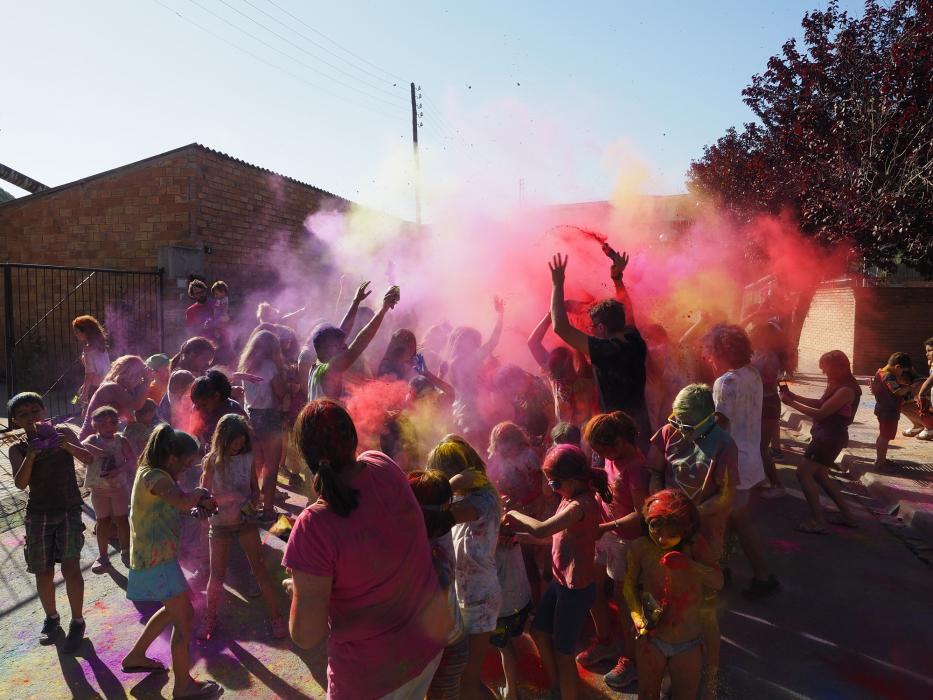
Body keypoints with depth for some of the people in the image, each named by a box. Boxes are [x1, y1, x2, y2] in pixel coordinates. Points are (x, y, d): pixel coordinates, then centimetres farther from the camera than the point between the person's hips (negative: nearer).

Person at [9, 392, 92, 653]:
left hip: (69, 510, -1)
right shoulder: (18, 448, 0)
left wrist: (67, 446, -26)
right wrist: (30, 455, -26)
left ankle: (77, 622, 5)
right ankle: (51, 618, 30)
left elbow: (87, 457, -8)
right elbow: (20, 483, -11)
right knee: (43, 573, 6)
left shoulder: (62, 433, 0)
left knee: (71, 567, -9)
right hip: (38, 514, 2)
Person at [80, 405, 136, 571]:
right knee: (102, 521, 10)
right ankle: (103, 556, 23)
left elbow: (132, 459, -11)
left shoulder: (121, 441, -3)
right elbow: (83, 445, -24)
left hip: (119, 486, -1)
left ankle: (126, 552, 22)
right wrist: (103, 453, -35)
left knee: (122, 519, 6)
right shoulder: (93, 439, -3)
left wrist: (117, 471, -25)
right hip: (99, 488, 1)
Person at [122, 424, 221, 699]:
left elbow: (177, 502, 18)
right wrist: (199, 493, -18)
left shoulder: (151, 473, 9)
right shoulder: (154, 477, -22)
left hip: (154, 556, 10)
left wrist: (199, 501, -1)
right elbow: (185, 502, -38)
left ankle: (135, 656, 38)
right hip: (157, 559, -10)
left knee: (174, 609, 25)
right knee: (185, 617, -2)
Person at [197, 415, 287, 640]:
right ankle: (210, 617, 31)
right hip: (220, 524, -1)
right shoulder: (212, 461, -10)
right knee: (217, 575, 8)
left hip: (246, 521, 1)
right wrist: (233, 496, -26)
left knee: (260, 569, -1)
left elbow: (255, 489, 4)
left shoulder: (248, 457, -5)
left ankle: (273, 615, 10)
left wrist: (251, 502, -18)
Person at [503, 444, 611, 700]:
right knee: (539, 631, 25)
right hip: (560, 580, 10)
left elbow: (541, 530, -38)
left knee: (563, 652, 9)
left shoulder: (581, 505, -30)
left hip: (577, 588, -10)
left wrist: (514, 514, -21)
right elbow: (554, 534, 4)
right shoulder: (571, 498, 1)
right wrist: (518, 530, -8)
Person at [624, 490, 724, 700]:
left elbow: (718, 581, -16)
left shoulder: (694, 544, -13)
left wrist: (689, 564, -31)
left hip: (689, 643, 0)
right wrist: (637, 616, -15)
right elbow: (630, 584, -2)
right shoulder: (640, 548, -15)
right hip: (651, 639, 0)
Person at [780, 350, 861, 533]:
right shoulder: (839, 385, 9)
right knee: (819, 475, 19)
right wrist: (794, 396, 7)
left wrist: (790, 403, -19)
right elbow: (820, 403, 15)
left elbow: (819, 413, -22)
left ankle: (818, 521, -5)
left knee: (803, 473, -9)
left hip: (830, 437, -10)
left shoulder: (846, 390, -21)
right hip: (827, 435, 10)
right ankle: (847, 515, 28)